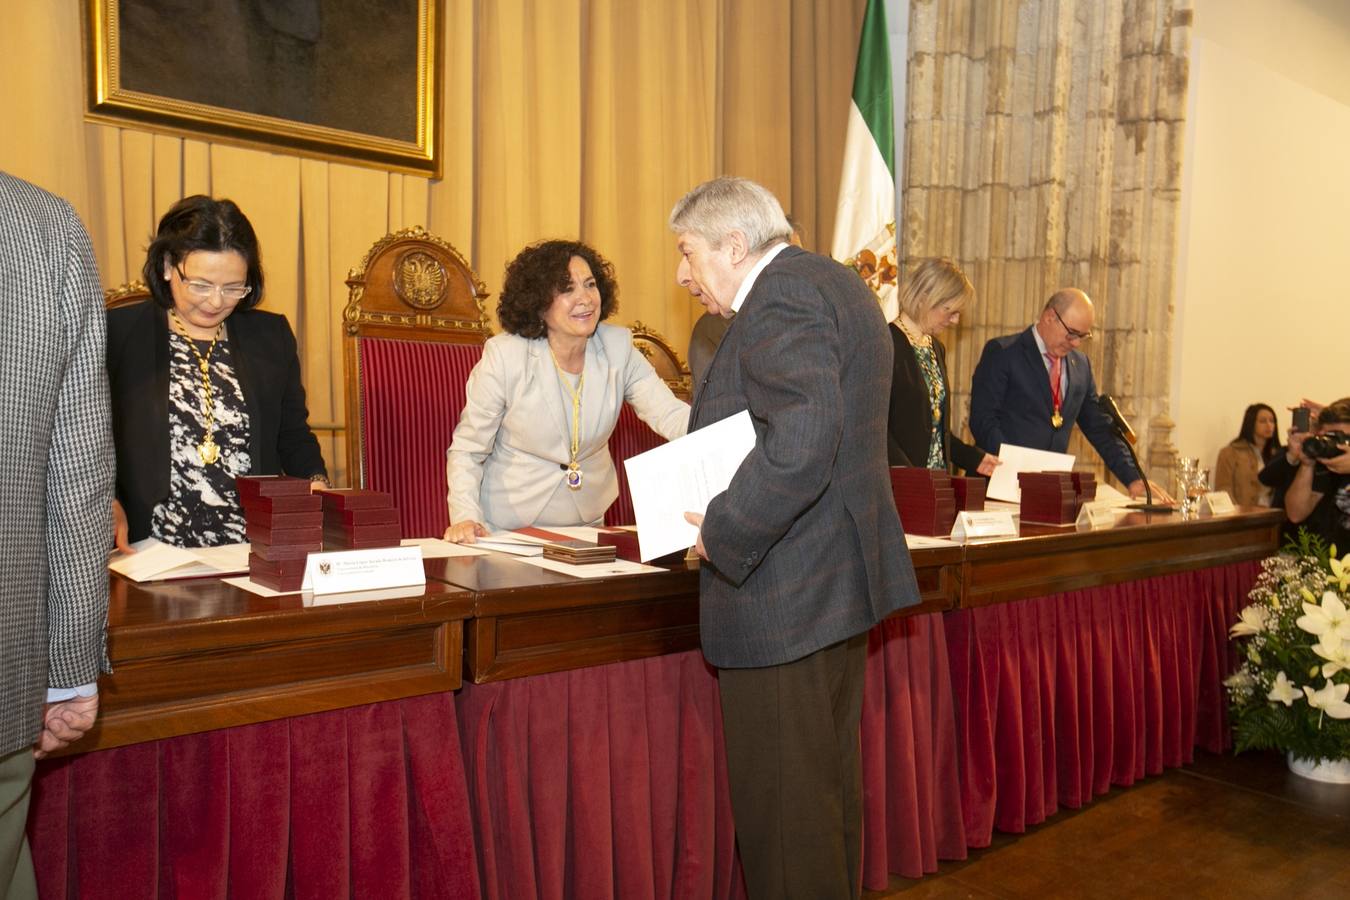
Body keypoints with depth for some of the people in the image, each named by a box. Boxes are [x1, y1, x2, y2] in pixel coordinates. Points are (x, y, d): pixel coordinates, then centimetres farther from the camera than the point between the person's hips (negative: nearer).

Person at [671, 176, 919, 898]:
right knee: (829, 779, 21)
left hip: (782, 595, -11)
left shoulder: (781, 297, -16)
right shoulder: (833, 281, 16)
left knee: (781, 800, 1)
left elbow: (801, 442, -32)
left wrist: (721, 533, -21)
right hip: (840, 580, 11)